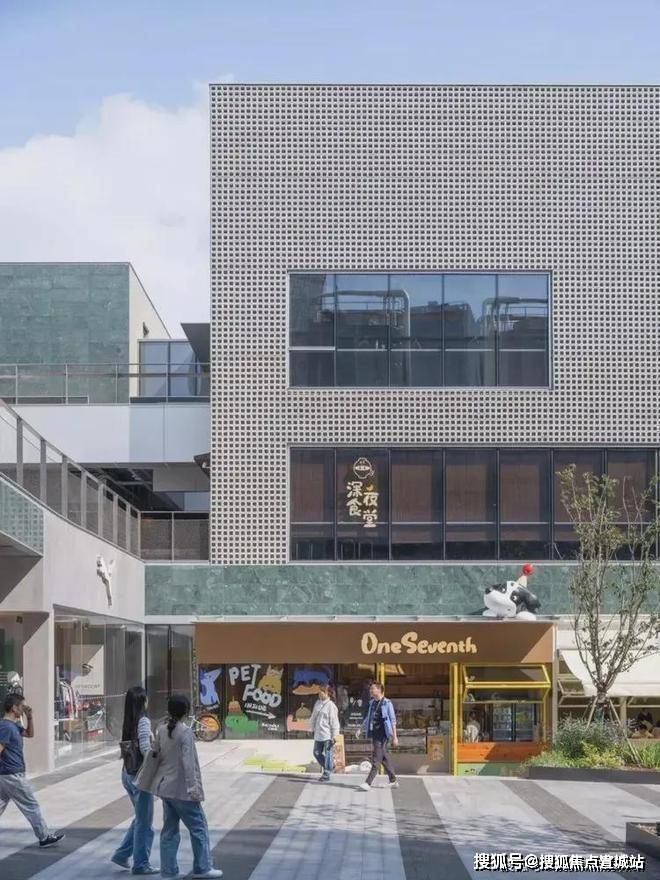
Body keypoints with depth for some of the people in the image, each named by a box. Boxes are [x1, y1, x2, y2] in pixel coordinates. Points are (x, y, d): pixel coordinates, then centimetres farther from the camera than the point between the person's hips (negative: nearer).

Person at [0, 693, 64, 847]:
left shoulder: (13, 725, 11)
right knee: (31, 806, 1)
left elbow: (30, 734, 24)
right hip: (13, 775, -9)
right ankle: (44, 837, 8)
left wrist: (29, 717, 10)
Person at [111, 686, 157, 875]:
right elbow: (145, 749, -21)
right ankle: (141, 864, 11)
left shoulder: (127, 723, 7)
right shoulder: (143, 721, -15)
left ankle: (121, 854, 21)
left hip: (127, 773, 8)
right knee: (144, 822, 4)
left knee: (140, 819, 21)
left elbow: (128, 747, 7)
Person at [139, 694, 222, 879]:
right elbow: (187, 762, -20)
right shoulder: (185, 732, -16)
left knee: (169, 829, 13)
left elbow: (155, 755, 11)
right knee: (198, 827, 4)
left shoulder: (161, 730, 5)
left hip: (165, 787, 7)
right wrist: (193, 788, -18)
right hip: (181, 789, -7)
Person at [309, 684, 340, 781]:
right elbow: (313, 717, 17)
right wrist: (312, 728, 15)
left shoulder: (331, 705, -12)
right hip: (318, 734, 7)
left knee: (328, 754, 0)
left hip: (327, 735, -7)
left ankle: (326, 774, 9)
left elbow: (334, 721, -12)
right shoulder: (317, 703, 8)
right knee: (317, 752, 12)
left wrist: (334, 736, -13)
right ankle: (329, 766, 31)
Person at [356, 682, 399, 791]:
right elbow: (368, 718, 23)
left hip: (382, 734, -8)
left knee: (376, 759, -9)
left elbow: (393, 720, -8)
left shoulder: (387, 703, -9)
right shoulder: (372, 703, 12)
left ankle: (368, 783, -13)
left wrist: (394, 737, -10)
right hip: (374, 733, 8)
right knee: (385, 758, 13)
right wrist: (360, 729, 14)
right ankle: (393, 781, 22)